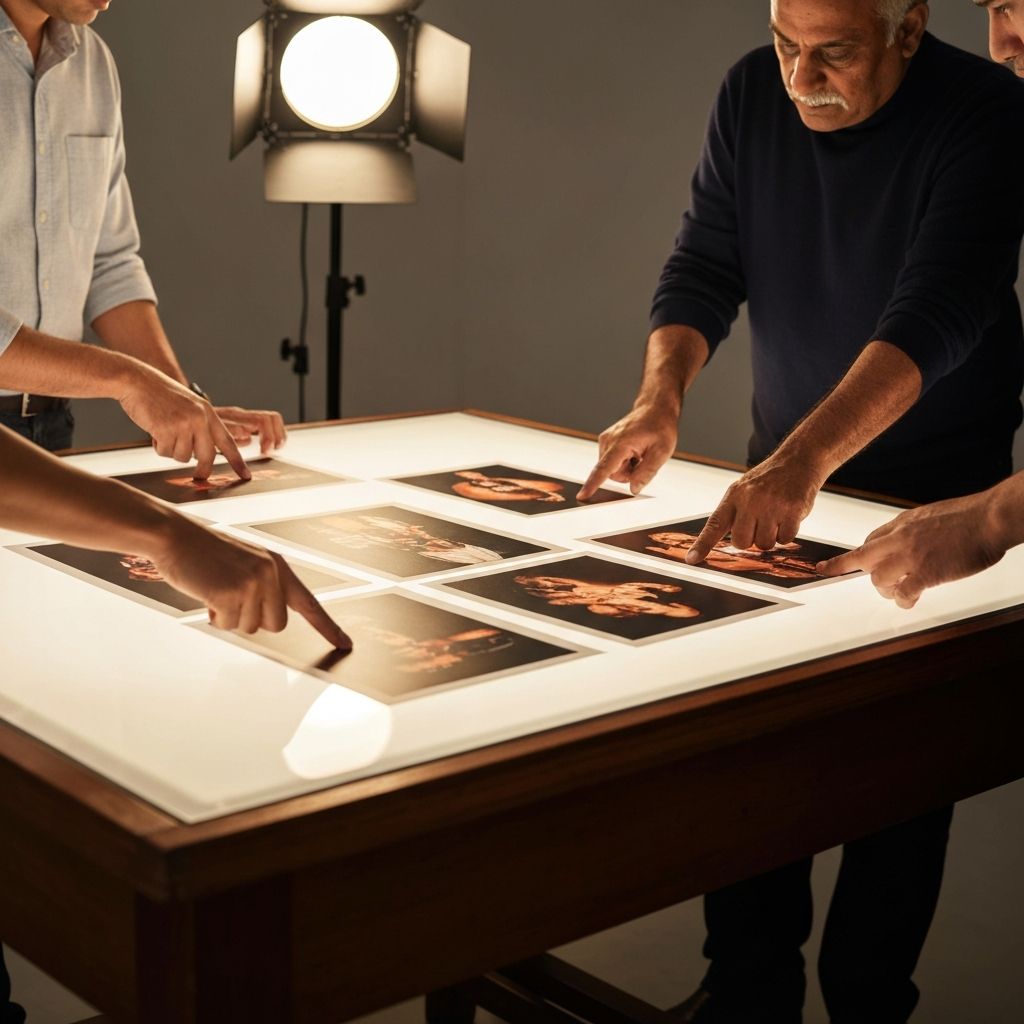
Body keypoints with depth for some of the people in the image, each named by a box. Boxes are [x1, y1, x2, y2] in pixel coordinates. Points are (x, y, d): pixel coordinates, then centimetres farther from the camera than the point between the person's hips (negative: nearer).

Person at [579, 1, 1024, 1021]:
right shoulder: (752, 94, -5)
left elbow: (936, 311, -33)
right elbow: (703, 265, -4)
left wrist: (804, 460, -46)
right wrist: (659, 400, -23)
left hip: (934, 484, -4)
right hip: (781, 467, 4)